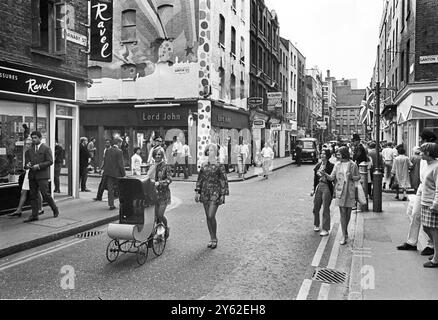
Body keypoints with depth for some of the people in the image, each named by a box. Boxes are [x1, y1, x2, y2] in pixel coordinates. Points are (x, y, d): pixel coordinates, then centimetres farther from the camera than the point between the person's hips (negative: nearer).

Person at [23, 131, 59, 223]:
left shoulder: (46, 148, -2)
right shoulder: (30, 150, 15)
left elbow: (50, 161, -8)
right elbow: (27, 161, 15)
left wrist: (38, 166, -17)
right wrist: (27, 165, -8)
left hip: (42, 175, -5)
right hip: (32, 175, 6)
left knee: (45, 194, -8)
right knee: (33, 196, 5)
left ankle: (55, 210, 13)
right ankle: (34, 215, 10)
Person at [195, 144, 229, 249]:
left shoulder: (219, 166, -4)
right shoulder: (203, 165, 9)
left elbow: (224, 180, -4)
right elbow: (200, 179, 14)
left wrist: (223, 194, -8)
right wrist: (197, 192, 8)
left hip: (215, 193, -5)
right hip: (205, 193, 5)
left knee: (211, 216, -11)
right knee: (208, 217, 9)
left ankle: (214, 239, 8)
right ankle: (212, 239, 21)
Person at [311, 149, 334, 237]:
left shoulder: (331, 166, -8)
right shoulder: (318, 165, 9)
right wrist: (314, 189, 14)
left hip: (327, 188, -6)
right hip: (319, 187, 6)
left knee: (325, 210, -2)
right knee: (316, 208, 11)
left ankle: (326, 229, 8)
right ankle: (316, 225, 31)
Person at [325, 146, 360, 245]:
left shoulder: (353, 165, -1)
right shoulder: (337, 165, 4)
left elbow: (358, 177, 7)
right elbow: (332, 178, -1)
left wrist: (352, 177, -14)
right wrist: (325, 174, -20)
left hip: (350, 191, 0)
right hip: (340, 191, 0)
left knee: (348, 212, 8)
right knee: (342, 212, -3)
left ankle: (345, 230, 31)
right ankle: (344, 236, 0)